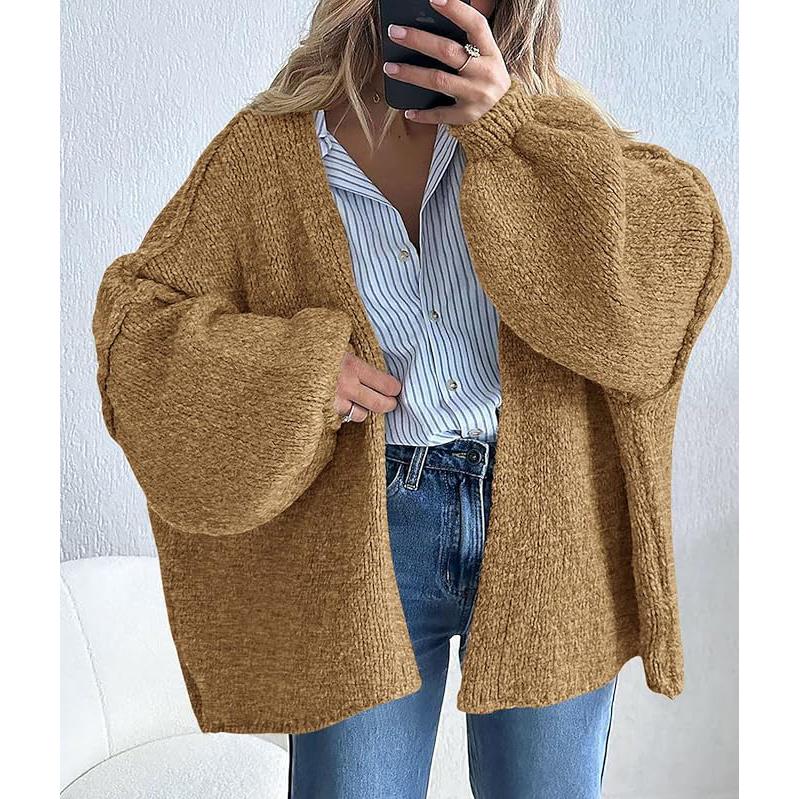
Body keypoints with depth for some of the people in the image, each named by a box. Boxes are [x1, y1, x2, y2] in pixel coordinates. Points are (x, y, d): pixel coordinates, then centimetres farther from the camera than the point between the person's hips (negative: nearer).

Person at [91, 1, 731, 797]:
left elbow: (687, 244, -10)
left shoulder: (540, 125, 3)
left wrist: (510, 126, -18)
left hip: (543, 531, 2)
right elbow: (133, 315, 2)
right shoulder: (268, 146, 0)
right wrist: (290, 369, -13)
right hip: (364, 539, -1)